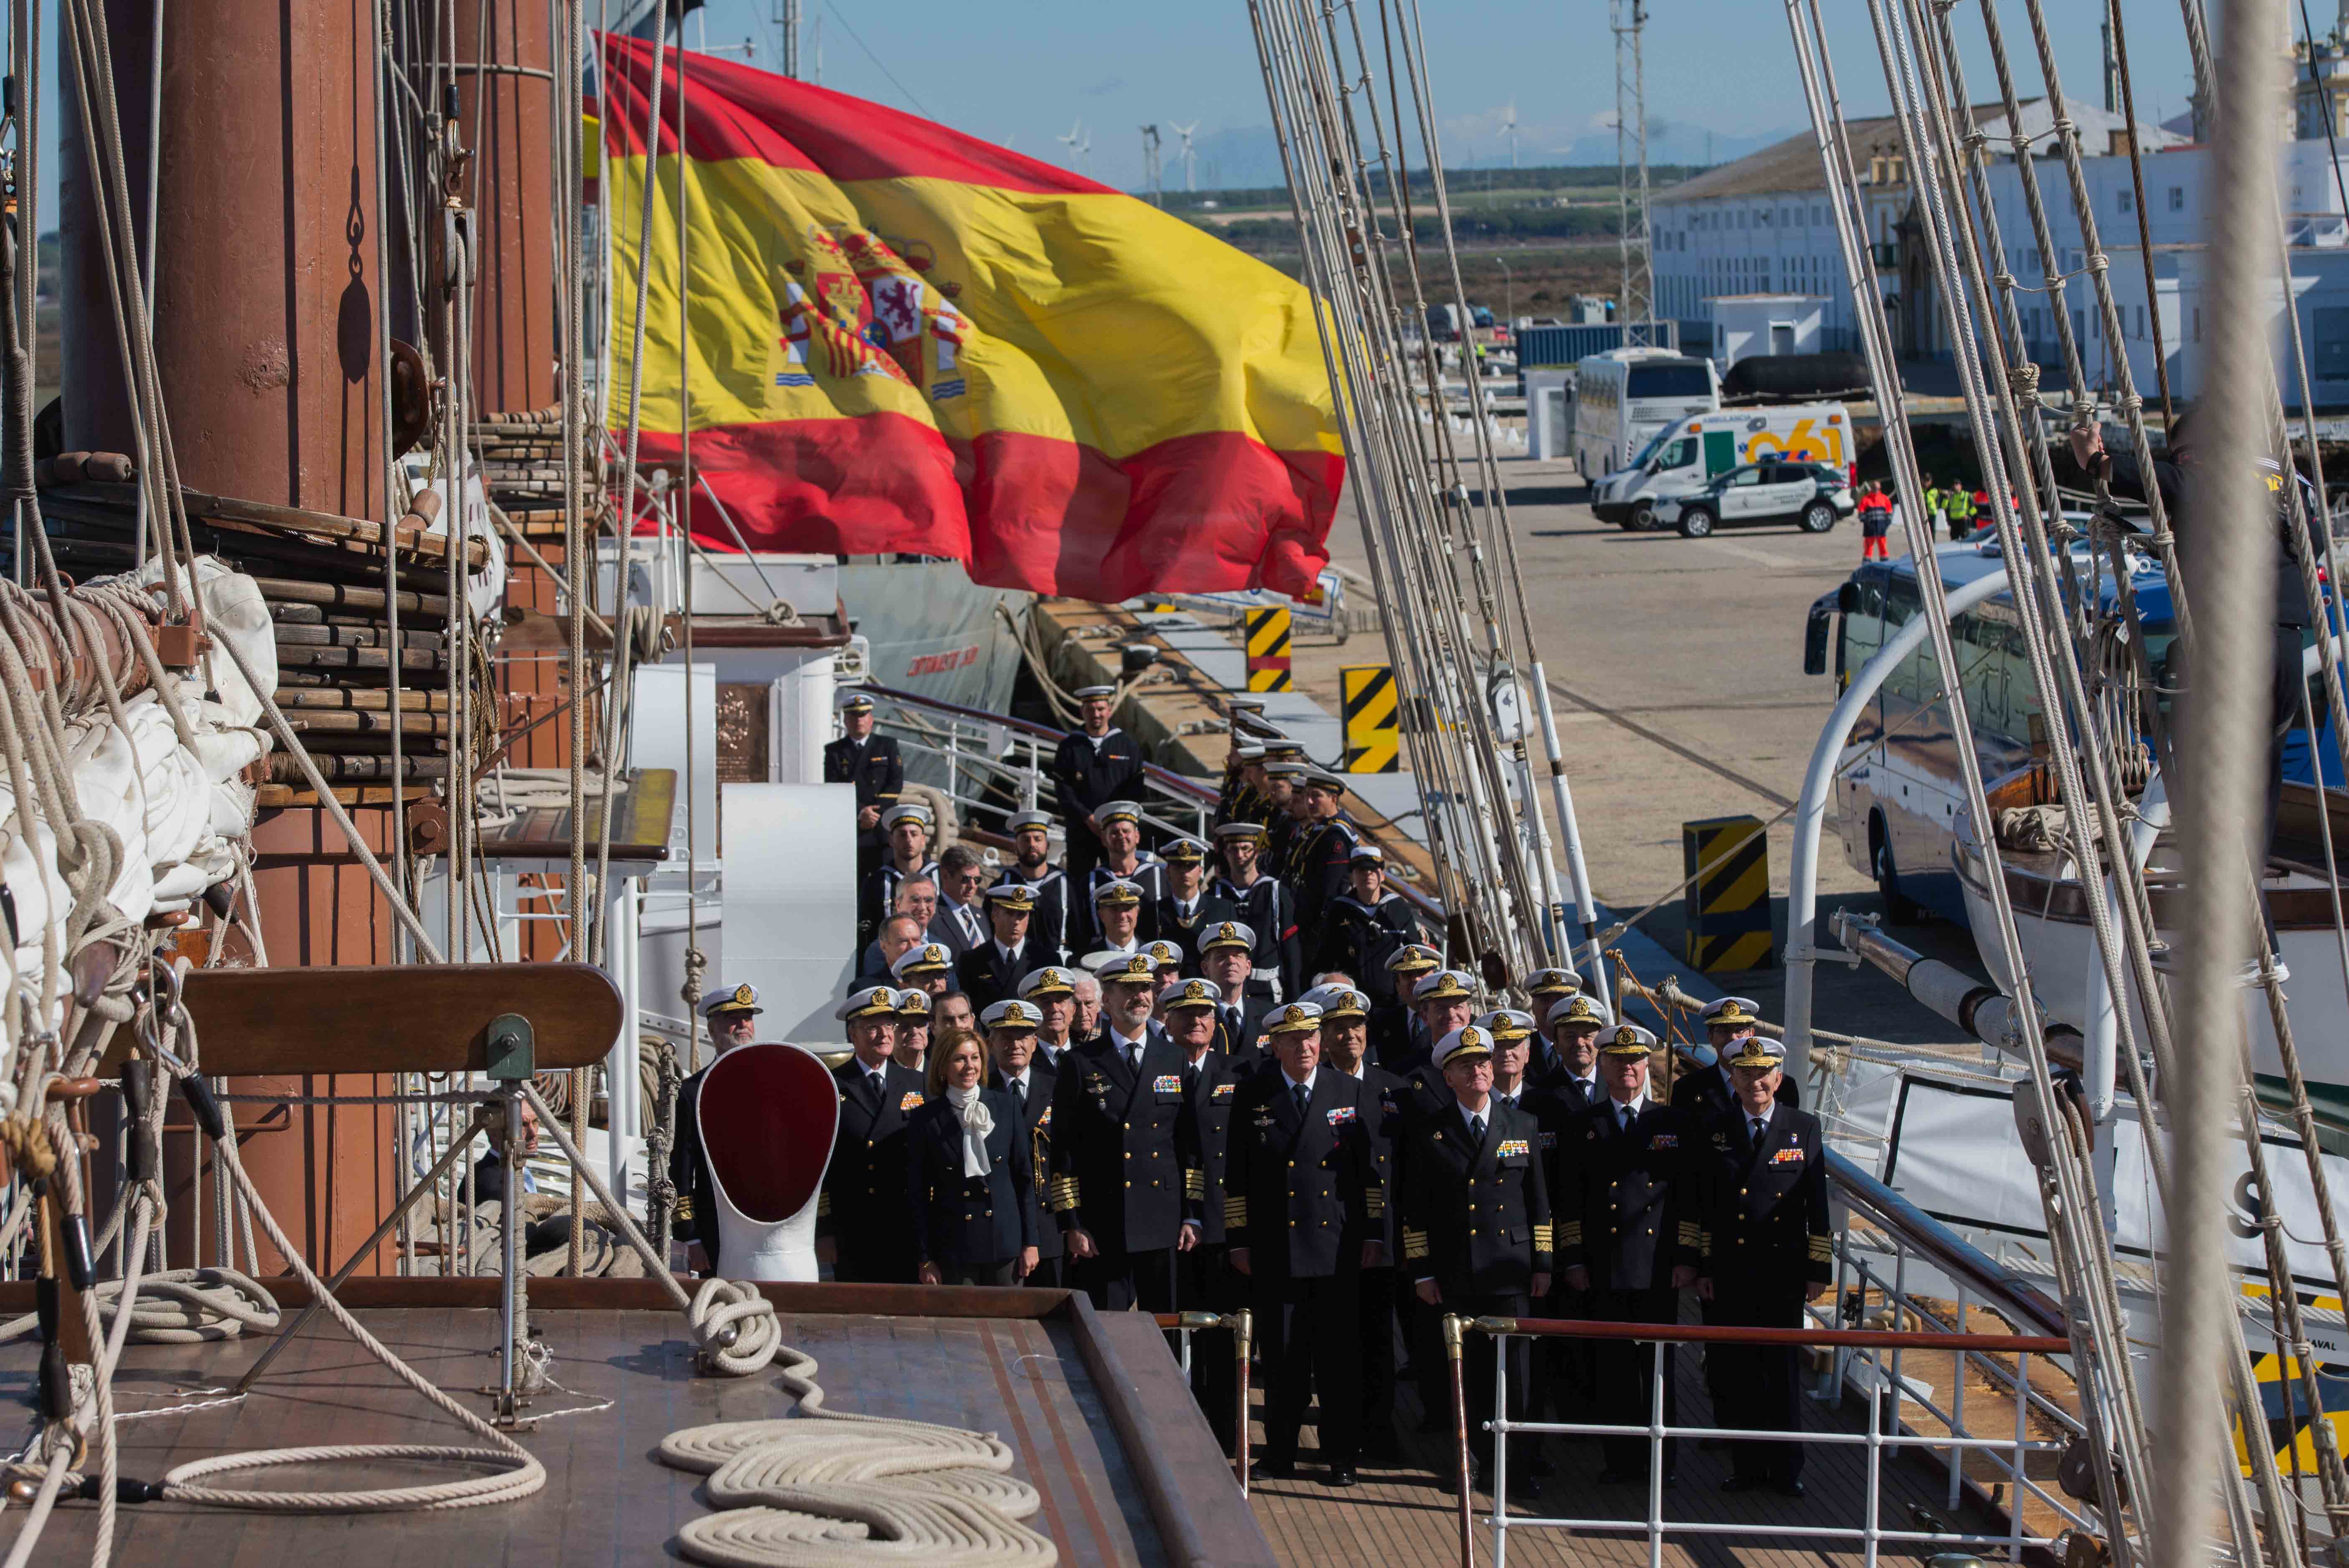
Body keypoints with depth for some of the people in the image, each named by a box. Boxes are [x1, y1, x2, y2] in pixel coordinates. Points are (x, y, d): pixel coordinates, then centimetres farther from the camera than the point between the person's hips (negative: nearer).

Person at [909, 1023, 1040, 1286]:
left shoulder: (1005, 1107, 5)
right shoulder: (926, 1120, 0)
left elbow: (1024, 1177, 8)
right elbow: (917, 1195, 1)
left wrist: (1030, 1243, 4)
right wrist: (925, 1260, -3)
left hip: (1005, 1243, 2)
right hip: (953, 1251, -2)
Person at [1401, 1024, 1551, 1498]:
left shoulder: (1523, 1127, 8)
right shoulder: (1429, 1134, 4)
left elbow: (1539, 1203, 10)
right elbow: (1416, 1209, 4)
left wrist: (1542, 1264, 5)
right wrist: (1422, 1273, -1)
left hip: (1510, 1273, 0)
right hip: (1456, 1277, 0)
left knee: (1514, 1370, -4)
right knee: (1471, 1372, 4)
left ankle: (1520, 1464, 1)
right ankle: (1485, 1461, 13)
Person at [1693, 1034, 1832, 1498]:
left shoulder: (1804, 1129, 3)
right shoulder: (1715, 1132, 5)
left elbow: (1818, 1205, 3)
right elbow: (1703, 1207, 6)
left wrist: (1819, 1269, -1)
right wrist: (1702, 1268, 0)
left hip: (1782, 1276, -1)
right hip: (1730, 1276, 1)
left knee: (1782, 1371, 4)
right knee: (1735, 1374, 4)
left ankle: (1786, 1468, 13)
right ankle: (1747, 1465, 13)